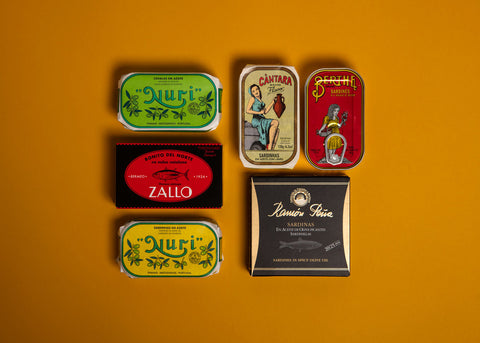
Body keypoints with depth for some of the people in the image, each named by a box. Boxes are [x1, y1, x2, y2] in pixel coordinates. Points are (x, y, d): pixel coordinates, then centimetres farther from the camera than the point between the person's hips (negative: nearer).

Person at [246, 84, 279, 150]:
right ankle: (269, 146, -27)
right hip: (256, 120, -7)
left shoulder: (261, 101, 24)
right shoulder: (252, 99, 3)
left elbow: (265, 111, 13)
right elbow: (248, 111, -9)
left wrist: (273, 102, 15)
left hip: (262, 119, 7)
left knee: (277, 129, -15)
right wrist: (259, 112, -10)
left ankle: (272, 148, -20)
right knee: (275, 122, -25)